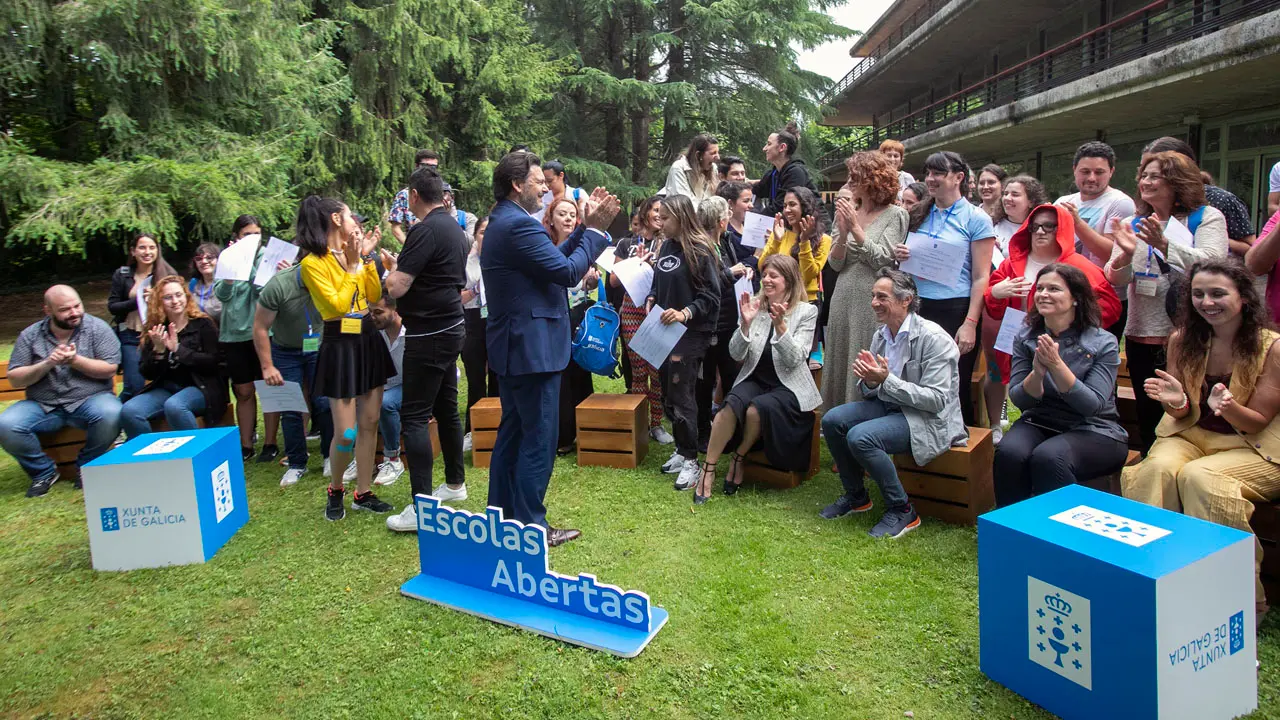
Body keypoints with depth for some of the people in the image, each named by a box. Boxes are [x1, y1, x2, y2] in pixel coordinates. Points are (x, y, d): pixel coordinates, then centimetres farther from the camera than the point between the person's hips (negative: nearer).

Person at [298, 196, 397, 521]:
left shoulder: (352, 252, 9)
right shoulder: (313, 263, -12)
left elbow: (375, 295, 8)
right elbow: (338, 305, -18)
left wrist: (367, 257, 2)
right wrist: (353, 265, -13)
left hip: (369, 341, 7)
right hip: (341, 347, -7)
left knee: (369, 424, 9)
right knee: (346, 434, -6)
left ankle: (363, 493, 20)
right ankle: (335, 489, 21)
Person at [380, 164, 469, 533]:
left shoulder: (426, 230, -18)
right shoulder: (455, 229, 12)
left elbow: (397, 287, -21)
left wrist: (391, 268, 1)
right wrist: (401, 265, 20)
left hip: (430, 333, -10)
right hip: (452, 326, 10)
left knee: (415, 415, -7)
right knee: (446, 407, 18)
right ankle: (455, 483, 29)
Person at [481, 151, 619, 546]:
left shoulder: (503, 222, 14)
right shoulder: (519, 224, -19)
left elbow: (553, 259, 13)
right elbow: (569, 272, -19)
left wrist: (587, 228, 9)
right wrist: (595, 230, -8)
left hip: (511, 347, 11)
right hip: (532, 347, -11)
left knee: (512, 432, 17)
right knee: (539, 440, -2)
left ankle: (503, 515, 28)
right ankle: (530, 525, 6)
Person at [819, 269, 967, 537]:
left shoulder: (933, 338, -17)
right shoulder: (881, 335, 6)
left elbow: (937, 400, -22)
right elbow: (873, 393, 11)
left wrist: (886, 380, -27)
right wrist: (869, 380, -14)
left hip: (927, 419, -8)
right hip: (889, 406, 8)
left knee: (860, 436, -28)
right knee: (832, 420, -9)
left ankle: (902, 511, -9)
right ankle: (856, 496, 10)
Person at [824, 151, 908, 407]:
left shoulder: (895, 215, -2)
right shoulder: (847, 212, 11)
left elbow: (882, 259, -12)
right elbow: (834, 264, 6)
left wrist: (855, 227, -14)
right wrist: (843, 232, -11)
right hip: (844, 299, 5)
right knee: (839, 368, 9)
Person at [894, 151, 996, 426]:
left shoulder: (975, 218, -2)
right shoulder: (919, 215, 13)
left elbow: (981, 277, -8)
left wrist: (970, 324, -16)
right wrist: (900, 256, 0)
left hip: (955, 310, -5)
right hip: (919, 308, 5)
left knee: (954, 388, 1)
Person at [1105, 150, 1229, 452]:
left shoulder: (1207, 218, 2)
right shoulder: (1133, 224, 13)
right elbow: (1115, 280, 3)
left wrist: (1163, 244, -30)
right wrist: (1125, 255, -19)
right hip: (1142, 337, 4)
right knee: (1148, 421, 10)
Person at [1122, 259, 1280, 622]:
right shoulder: (1183, 340, -1)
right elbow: (1185, 416, 4)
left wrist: (1229, 407, -31)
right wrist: (1176, 402, -20)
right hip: (1192, 437, 3)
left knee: (1198, 477, -32)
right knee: (1158, 468, -30)